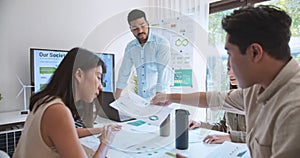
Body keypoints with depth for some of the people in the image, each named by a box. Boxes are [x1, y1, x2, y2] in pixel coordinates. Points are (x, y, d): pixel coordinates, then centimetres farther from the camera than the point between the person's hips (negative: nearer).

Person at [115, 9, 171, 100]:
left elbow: (162, 71, -18)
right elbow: (124, 73, 12)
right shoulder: (130, 47, 6)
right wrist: (116, 99, 12)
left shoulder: (162, 43, -9)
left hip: (158, 97, -4)